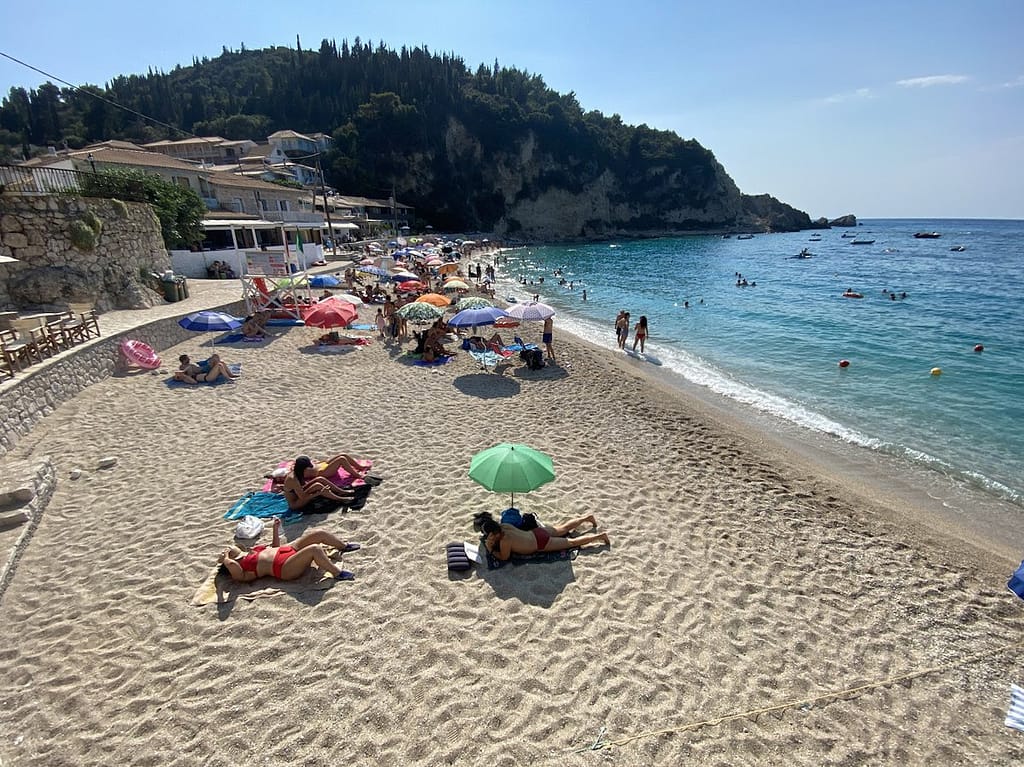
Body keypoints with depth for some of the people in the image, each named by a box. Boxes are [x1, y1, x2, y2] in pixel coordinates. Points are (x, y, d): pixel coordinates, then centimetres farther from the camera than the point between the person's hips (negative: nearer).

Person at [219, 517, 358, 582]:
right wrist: (225, 558, -7)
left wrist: (276, 528, 25)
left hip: (289, 549, 9)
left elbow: (275, 547, 32)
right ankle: (338, 573, -22)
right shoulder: (241, 567, -3)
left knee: (320, 533, -2)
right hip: (285, 567, -9)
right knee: (314, 549, -33)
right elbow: (230, 564, -28)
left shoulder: (252, 551, 21)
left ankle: (344, 546, 17)